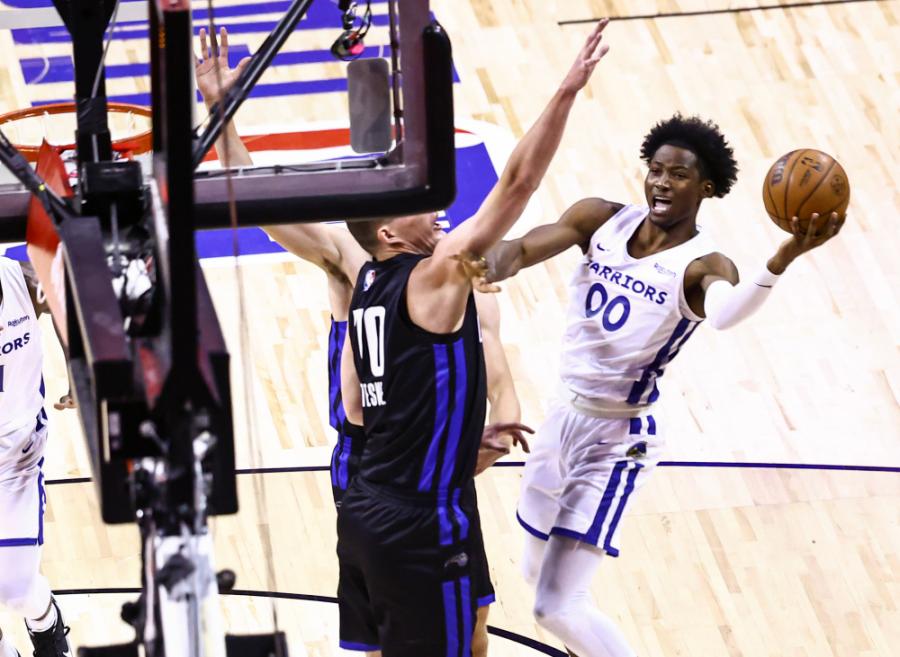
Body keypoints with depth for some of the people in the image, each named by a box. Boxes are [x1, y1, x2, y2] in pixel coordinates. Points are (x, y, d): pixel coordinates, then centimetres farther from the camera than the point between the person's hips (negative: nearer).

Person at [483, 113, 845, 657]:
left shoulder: (702, 266, -18)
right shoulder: (602, 220, -2)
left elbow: (726, 312, -41)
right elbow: (526, 247, -16)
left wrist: (784, 258, -61)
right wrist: (491, 269, -41)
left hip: (616, 438, -6)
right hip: (565, 415, 6)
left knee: (557, 606, -12)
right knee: (539, 572, 24)